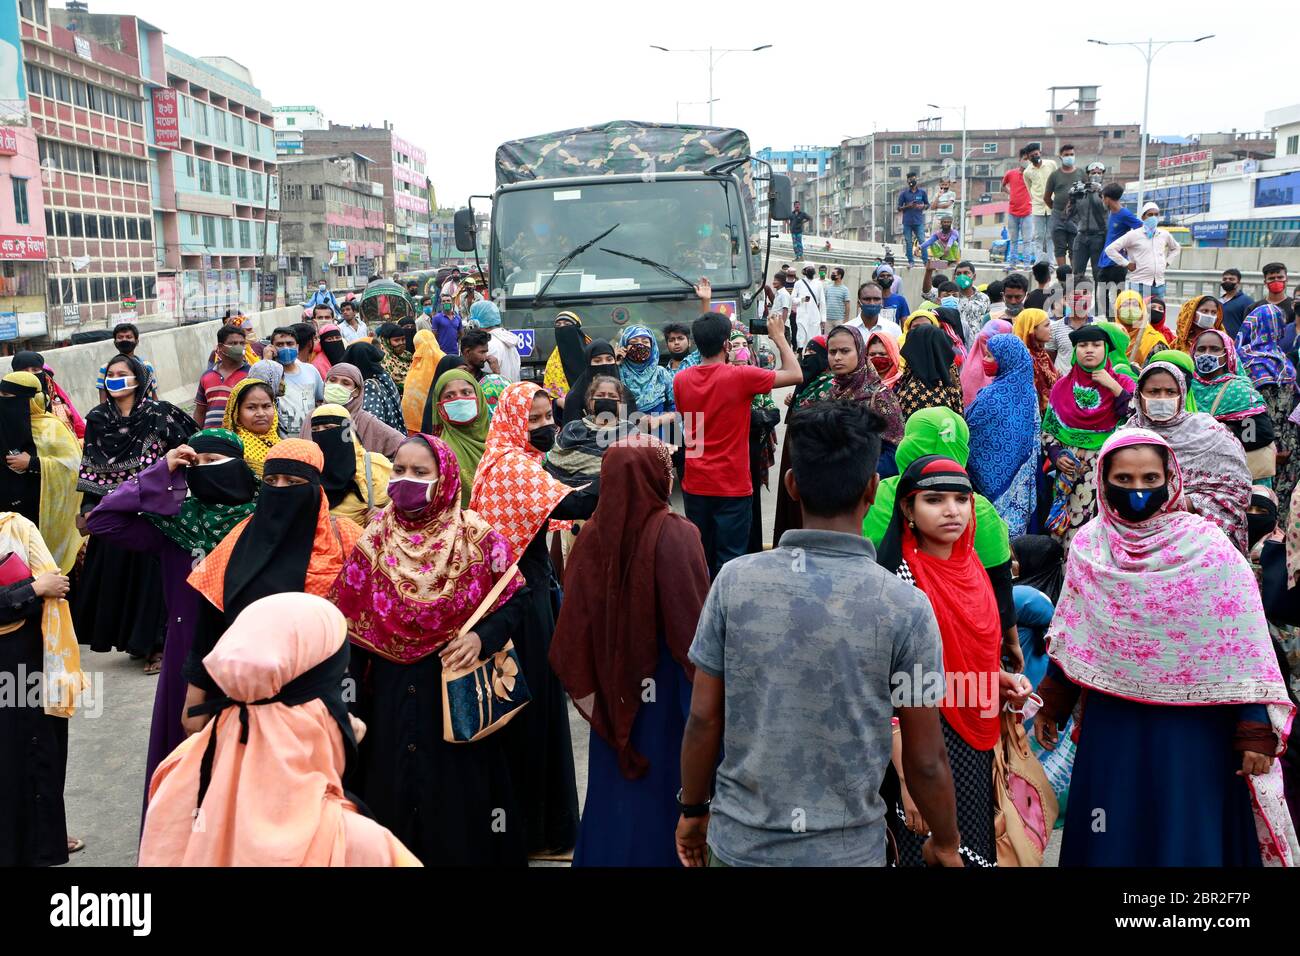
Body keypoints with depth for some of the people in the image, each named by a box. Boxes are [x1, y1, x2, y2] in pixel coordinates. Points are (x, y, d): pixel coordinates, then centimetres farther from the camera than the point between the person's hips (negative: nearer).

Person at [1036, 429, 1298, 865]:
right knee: (1110, 839, 13)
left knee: (1186, 840, 7)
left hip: (1191, 725, -3)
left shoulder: (1208, 547, -11)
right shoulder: (1087, 545, -1)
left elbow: (1244, 647, -11)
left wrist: (1255, 731, -14)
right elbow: (1072, 636, 10)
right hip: (1110, 722, 3)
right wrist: (1051, 702, 12)